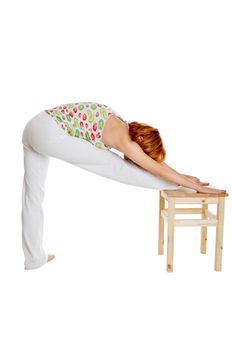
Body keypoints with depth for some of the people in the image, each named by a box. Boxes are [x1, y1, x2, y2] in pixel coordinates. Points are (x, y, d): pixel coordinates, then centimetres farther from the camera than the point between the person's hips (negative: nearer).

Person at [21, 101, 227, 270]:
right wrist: (197, 187, 0)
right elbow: (158, 169, -8)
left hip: (34, 128, 9)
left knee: (33, 194, 12)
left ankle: (34, 257, 23)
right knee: (113, 165, -2)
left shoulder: (123, 130, 15)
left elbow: (153, 158, 25)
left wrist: (183, 176, 28)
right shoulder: (124, 138, -11)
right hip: (49, 133, -9)